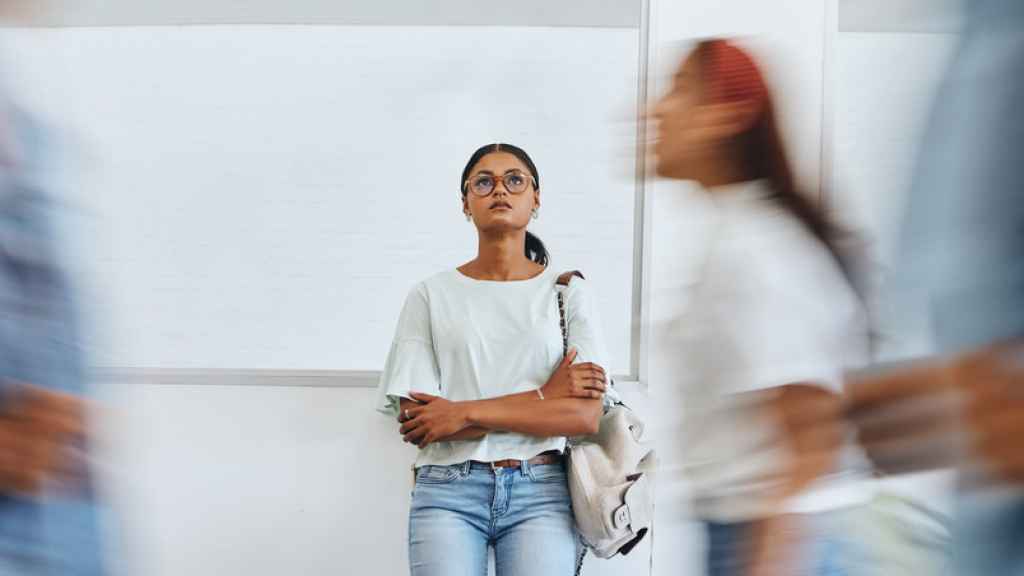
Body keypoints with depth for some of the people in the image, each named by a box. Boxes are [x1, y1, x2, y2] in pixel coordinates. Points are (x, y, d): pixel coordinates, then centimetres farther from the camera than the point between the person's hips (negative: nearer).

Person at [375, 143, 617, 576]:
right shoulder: (430, 296, 4)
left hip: (540, 492, 0)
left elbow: (586, 416, -5)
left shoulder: (569, 292, 5)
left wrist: (465, 412, -11)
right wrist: (541, 397, -9)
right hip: (447, 491, 0)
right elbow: (415, 419, -5)